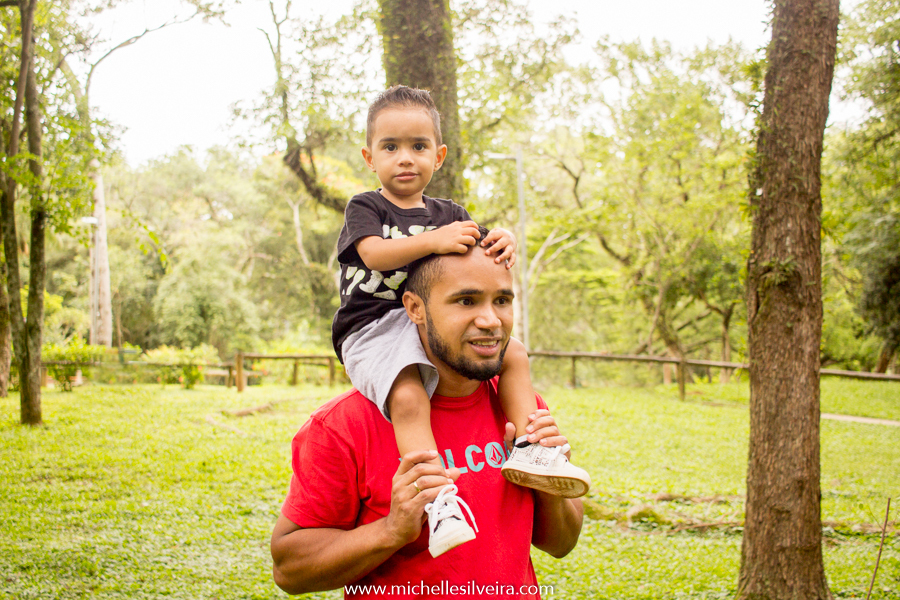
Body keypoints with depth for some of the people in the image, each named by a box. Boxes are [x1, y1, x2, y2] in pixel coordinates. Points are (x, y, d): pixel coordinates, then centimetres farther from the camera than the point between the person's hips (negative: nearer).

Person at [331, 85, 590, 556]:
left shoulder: (449, 215, 16)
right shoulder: (365, 209, 2)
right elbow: (375, 253, -18)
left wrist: (502, 249, -15)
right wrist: (435, 240, -30)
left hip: (436, 325, 6)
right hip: (374, 328, -6)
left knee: (514, 355, -5)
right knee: (409, 397, -33)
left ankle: (526, 448, -7)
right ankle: (437, 499, -41)